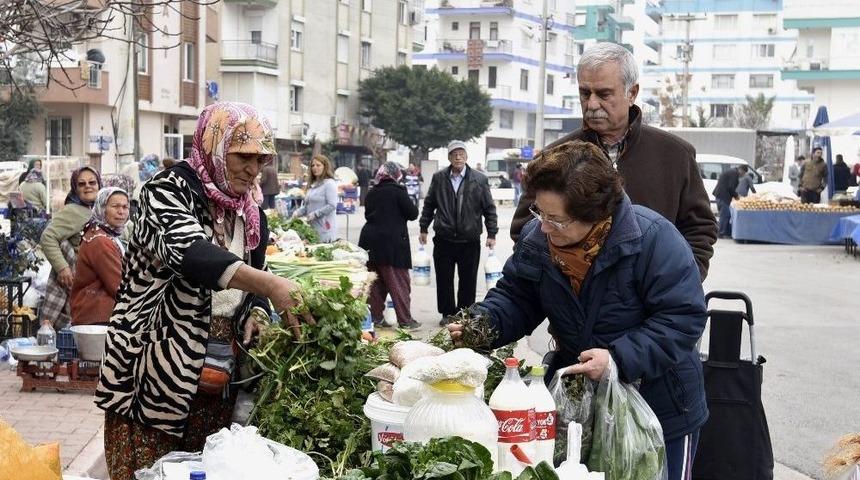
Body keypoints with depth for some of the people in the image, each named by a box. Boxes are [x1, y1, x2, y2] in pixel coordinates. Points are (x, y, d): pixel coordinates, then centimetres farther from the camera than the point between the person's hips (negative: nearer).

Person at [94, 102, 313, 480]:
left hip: (220, 380, 6)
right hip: (156, 374, -6)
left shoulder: (251, 217, 11)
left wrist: (255, 314, -4)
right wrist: (271, 284, -42)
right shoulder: (169, 191, -10)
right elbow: (187, 250, -30)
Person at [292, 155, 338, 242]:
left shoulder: (329, 183, -6)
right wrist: (298, 212, 5)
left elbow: (332, 205, -14)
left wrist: (315, 214, -16)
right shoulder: (312, 184, 18)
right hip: (312, 227, 7)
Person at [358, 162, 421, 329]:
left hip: (370, 241, 6)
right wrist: (413, 206, 11)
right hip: (392, 242, -6)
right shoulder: (398, 191, -9)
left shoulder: (372, 193, 10)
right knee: (399, 282, 0)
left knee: (375, 281, 13)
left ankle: (375, 316, 13)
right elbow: (412, 213, -8)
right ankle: (405, 320, 0)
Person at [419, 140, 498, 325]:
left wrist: (491, 234, -2)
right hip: (444, 239, 1)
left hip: (470, 240, -1)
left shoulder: (479, 179, 0)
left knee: (468, 281, 5)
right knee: (444, 280, 6)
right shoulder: (438, 178, 4)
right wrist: (423, 228, 10)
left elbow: (489, 208, 3)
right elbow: (429, 204, 12)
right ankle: (447, 313, 20)